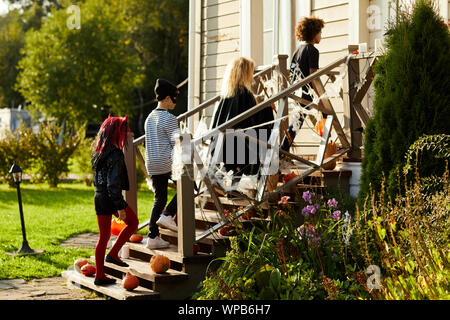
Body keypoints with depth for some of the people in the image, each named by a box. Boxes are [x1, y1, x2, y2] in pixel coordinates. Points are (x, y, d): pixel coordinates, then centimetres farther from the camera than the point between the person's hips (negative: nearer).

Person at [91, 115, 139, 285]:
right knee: (133, 222, 17)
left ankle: (100, 275, 14)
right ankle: (113, 254, 9)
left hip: (98, 197, 7)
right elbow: (114, 183, -21)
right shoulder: (115, 154, -17)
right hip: (111, 198, -7)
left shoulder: (98, 152, 8)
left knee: (103, 236, 13)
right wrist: (120, 206, -18)